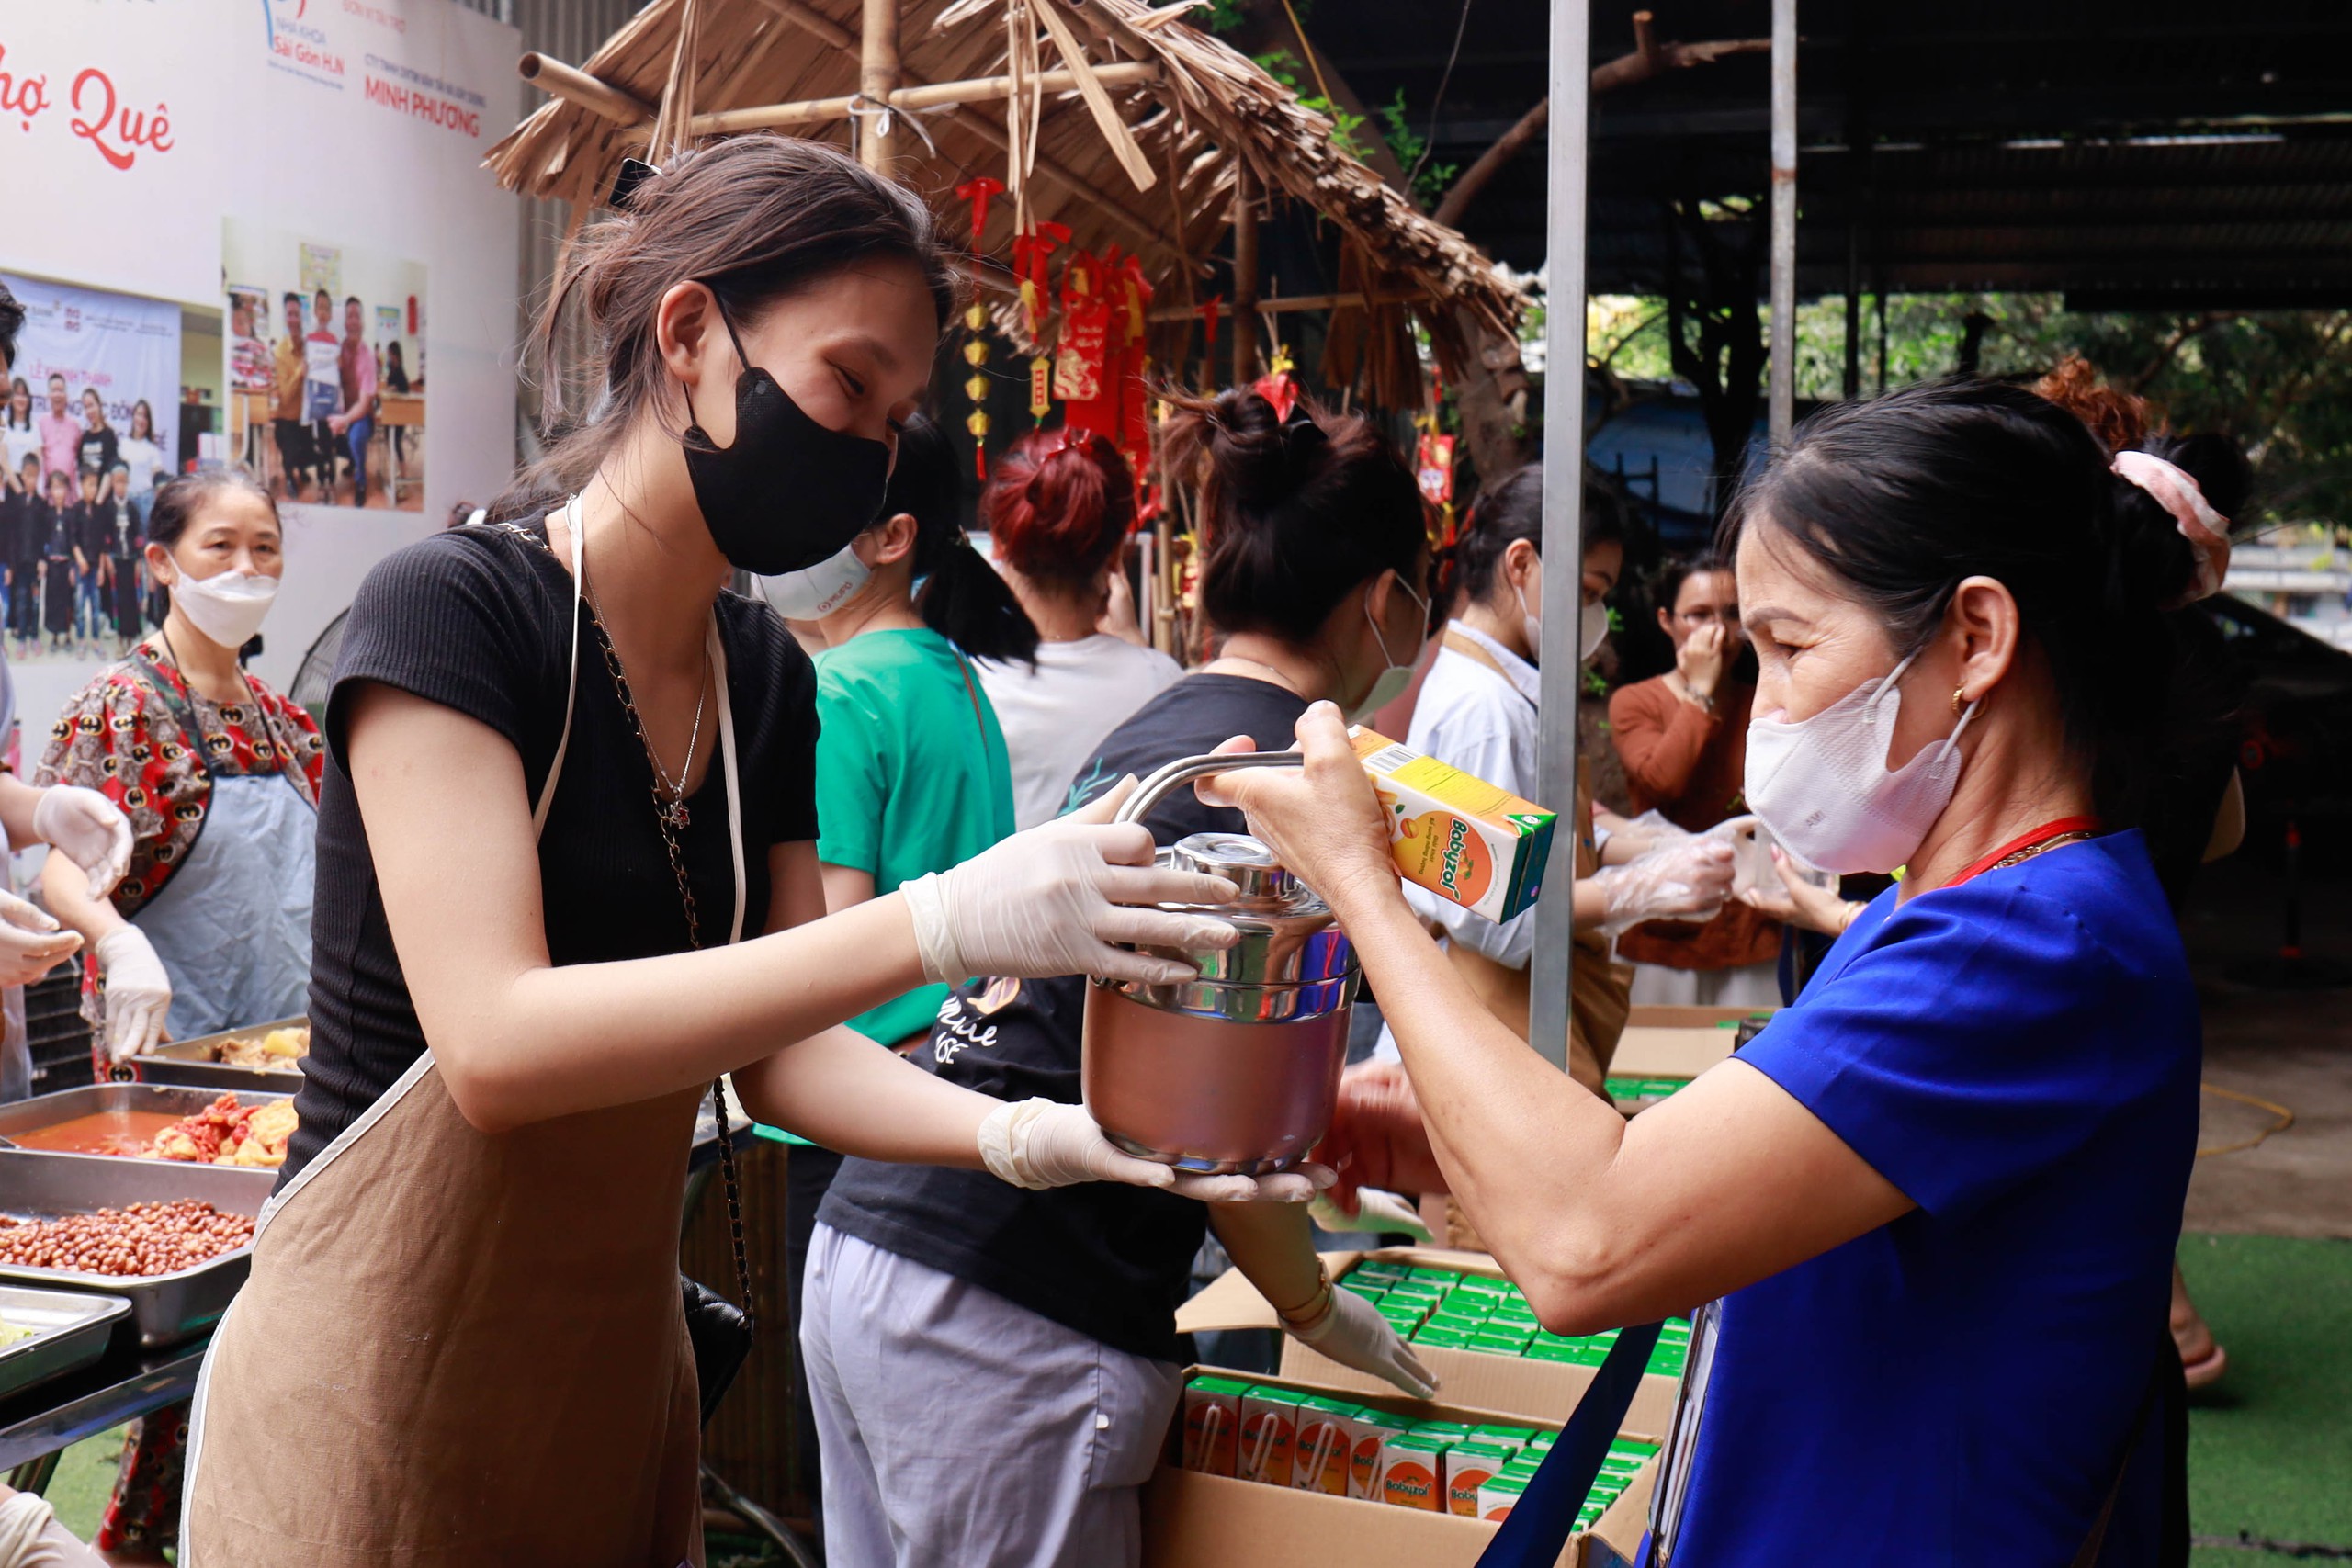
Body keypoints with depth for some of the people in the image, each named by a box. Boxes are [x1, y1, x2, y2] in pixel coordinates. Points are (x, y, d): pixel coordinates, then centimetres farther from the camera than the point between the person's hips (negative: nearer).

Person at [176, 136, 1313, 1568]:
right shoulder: (453, 606, -17)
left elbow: (777, 1049, 2)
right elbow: (495, 1042, -28)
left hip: (620, 1358, 6)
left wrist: (1029, 1138, -17)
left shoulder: (767, 681, 3)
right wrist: (941, 922, -33)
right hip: (379, 1386, -6)